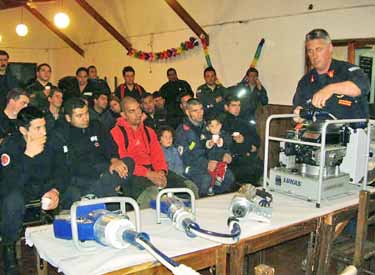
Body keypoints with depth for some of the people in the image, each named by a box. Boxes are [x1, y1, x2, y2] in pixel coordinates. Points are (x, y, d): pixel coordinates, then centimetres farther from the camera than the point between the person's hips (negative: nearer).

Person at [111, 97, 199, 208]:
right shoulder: (116, 132, 0)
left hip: (152, 170, 6)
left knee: (190, 187, -11)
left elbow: (157, 154, 14)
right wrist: (147, 174, -18)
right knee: (151, 192, -38)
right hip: (132, 174, -6)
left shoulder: (149, 131, 22)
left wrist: (161, 172, -8)